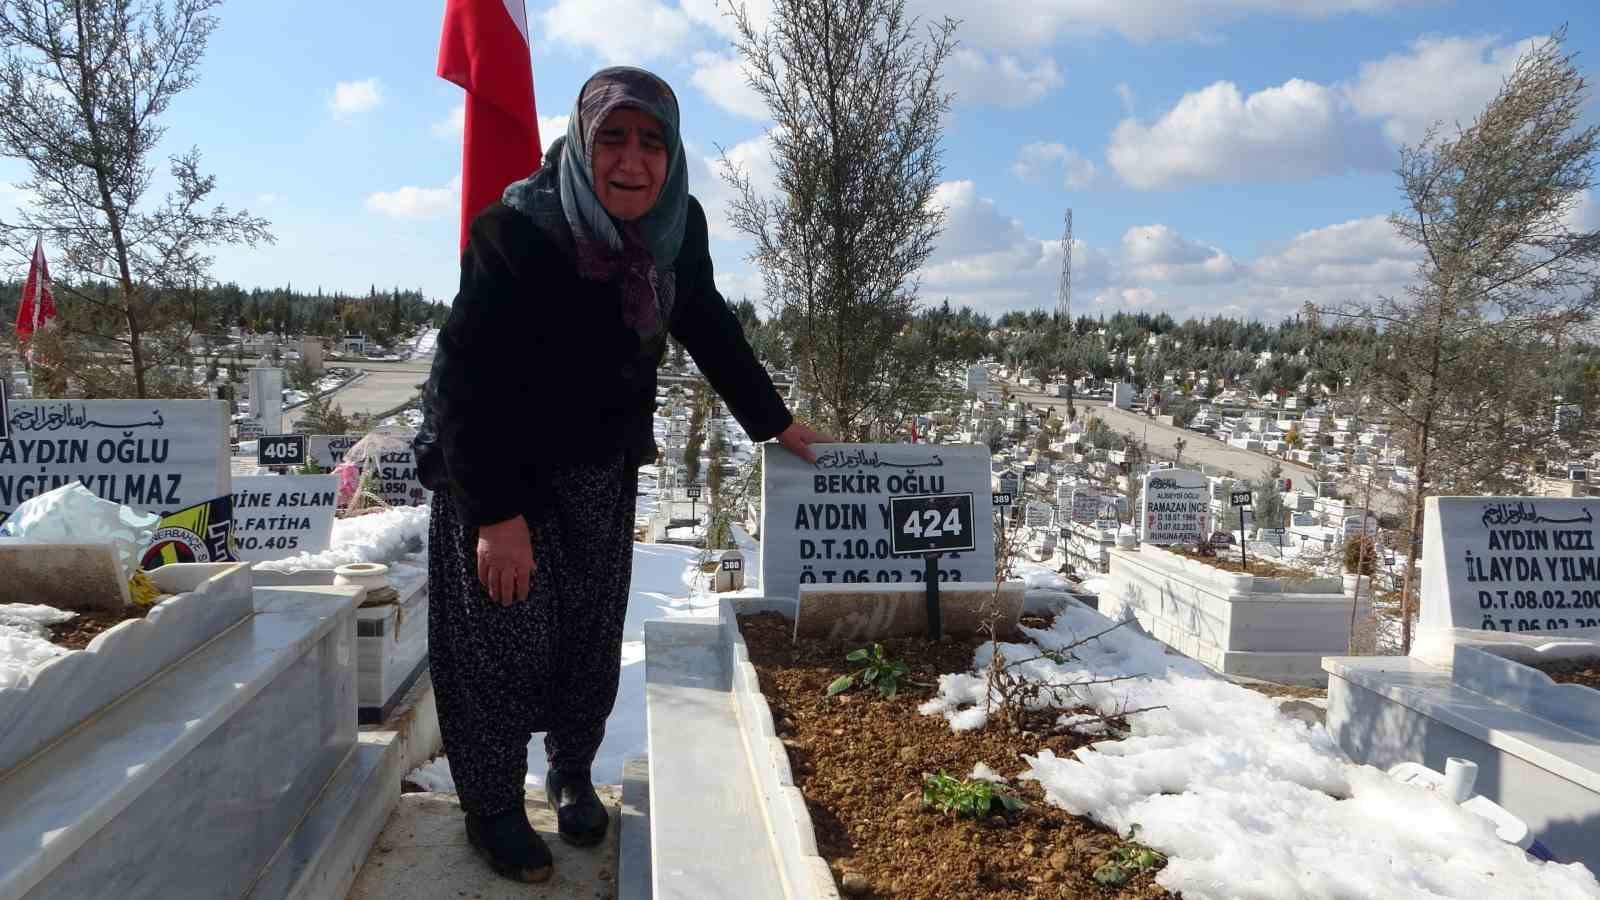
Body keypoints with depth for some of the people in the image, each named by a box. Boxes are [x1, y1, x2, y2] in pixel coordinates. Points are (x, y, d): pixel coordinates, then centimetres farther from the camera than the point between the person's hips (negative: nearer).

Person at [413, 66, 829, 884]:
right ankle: (491, 807, 22)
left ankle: (572, 772, 35)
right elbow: (465, 378, -26)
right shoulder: (516, 232, -27)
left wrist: (774, 423, 7)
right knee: (502, 640, 1)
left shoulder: (677, 224, -10)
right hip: (494, 467, -5)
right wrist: (497, 513, -28)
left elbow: (708, 328, 4)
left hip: (601, 471, 5)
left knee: (589, 637, 13)